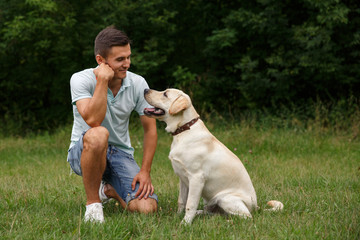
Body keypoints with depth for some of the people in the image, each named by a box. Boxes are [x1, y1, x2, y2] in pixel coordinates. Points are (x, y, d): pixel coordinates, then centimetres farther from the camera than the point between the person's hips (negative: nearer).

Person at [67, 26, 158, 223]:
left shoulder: (138, 84, -5)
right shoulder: (81, 80, -15)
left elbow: (150, 129, 1)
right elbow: (93, 120, -31)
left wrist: (145, 171, -8)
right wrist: (103, 80, -29)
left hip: (121, 155, 4)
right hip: (83, 152, -3)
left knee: (147, 208, -20)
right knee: (98, 135, -41)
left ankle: (108, 190, 16)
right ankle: (92, 204, -19)